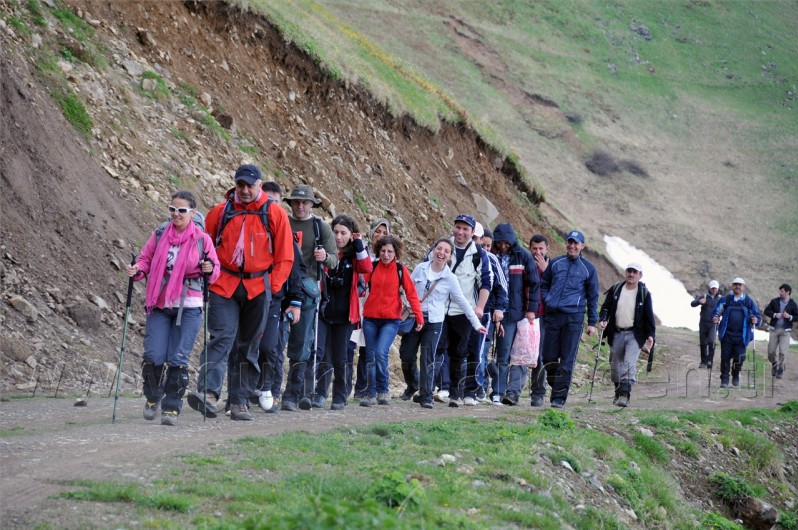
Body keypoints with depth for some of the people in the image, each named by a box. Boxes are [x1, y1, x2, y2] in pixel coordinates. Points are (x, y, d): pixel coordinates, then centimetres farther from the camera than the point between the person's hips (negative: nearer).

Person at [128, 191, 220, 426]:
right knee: (153, 356, -5)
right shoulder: (159, 235, 5)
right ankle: (152, 397, 22)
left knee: (177, 359, -3)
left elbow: (215, 269, 5)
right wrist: (137, 271, -8)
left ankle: (172, 407, 9)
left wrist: (210, 270, -18)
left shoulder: (202, 239, 0)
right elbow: (146, 259, 13)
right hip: (159, 304, 2)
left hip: (188, 307, -2)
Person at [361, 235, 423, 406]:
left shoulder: (400, 270, -1)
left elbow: (411, 293, -2)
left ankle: (383, 391, -2)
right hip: (370, 318, 3)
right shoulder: (372, 267, 3)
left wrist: (419, 316, -8)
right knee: (371, 357, 5)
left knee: (381, 352, -18)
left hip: (391, 319, -3)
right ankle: (371, 394, 15)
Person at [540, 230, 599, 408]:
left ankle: (559, 397, -3)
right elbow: (543, 284, 21)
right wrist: (547, 299, 2)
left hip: (574, 317, -2)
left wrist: (592, 322, 5)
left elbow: (593, 297, 9)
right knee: (549, 357, 3)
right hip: (552, 315, 3)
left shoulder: (588, 269, 6)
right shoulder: (555, 263, 11)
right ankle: (555, 388, 22)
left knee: (567, 360, -5)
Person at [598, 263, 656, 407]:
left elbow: (649, 316, 3)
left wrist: (650, 335, -6)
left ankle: (625, 394, -23)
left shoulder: (644, 294, 1)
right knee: (615, 365, 9)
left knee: (629, 363, -18)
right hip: (616, 334, 3)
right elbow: (606, 307, 8)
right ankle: (618, 392, 24)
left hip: (634, 335, -3)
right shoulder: (615, 289, 6)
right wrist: (603, 319, -12)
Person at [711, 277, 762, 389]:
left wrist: (756, 320, -12)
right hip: (727, 334, 0)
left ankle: (736, 377, 21)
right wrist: (715, 318, -11)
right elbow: (716, 311, 11)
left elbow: (758, 316, 11)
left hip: (741, 336, 0)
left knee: (739, 358, -4)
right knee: (725, 357, -1)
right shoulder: (725, 300, 9)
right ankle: (724, 380, 10)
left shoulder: (749, 301, 9)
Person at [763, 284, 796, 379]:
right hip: (774, 329, 2)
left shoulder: (793, 304, 1)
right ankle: (774, 364, 31)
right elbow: (766, 311, 7)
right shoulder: (775, 301, 5)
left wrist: (790, 317, -15)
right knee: (771, 351, 2)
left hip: (785, 331, -2)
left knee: (782, 352, -10)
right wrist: (774, 315, -10)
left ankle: (780, 370, 5)